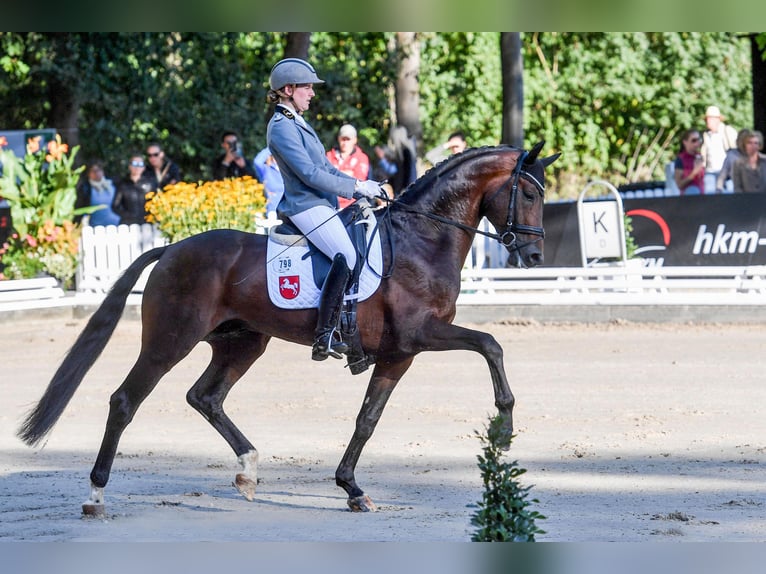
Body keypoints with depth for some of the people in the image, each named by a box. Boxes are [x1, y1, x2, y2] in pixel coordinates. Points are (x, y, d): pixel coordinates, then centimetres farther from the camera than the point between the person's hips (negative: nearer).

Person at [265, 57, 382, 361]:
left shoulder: (298, 124, 19)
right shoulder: (282, 128, -13)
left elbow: (326, 167, 21)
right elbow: (310, 174, -20)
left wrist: (360, 185, 9)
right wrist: (356, 187, -15)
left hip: (322, 203, 11)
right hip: (307, 206, -11)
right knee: (346, 255, -27)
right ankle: (324, 338, -29)